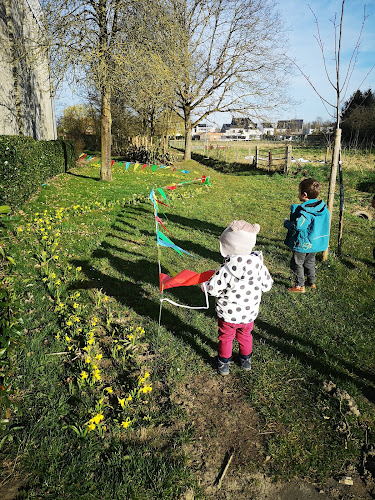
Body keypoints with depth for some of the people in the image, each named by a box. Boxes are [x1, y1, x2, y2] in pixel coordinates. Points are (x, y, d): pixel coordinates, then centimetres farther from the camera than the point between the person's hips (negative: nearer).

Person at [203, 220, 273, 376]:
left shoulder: (226, 269, -28)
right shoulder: (259, 265, -14)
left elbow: (213, 288, -23)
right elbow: (267, 285, -1)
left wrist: (205, 285, -1)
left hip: (228, 314, -4)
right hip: (249, 313, 4)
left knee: (225, 337, 20)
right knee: (245, 335, 28)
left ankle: (223, 364, 36)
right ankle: (246, 360, 47)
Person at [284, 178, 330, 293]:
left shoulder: (304, 211, -26)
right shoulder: (323, 208, -1)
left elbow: (298, 226, -31)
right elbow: (323, 224, 8)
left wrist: (287, 223, -14)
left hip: (303, 244, -8)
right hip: (315, 244, 8)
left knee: (297, 263, 6)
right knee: (309, 262, 24)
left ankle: (300, 286, 12)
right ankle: (311, 282, 35)